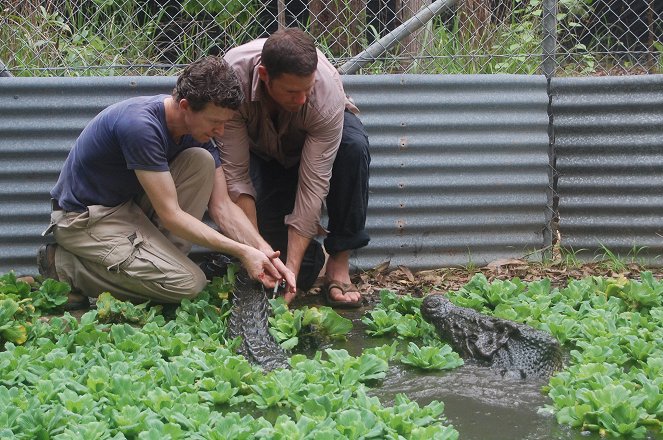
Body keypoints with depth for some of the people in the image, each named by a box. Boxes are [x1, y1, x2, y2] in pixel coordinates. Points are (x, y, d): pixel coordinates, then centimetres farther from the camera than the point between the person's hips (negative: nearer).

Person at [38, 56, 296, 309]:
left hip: (129, 203, 8)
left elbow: (222, 206, -2)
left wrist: (265, 253, -17)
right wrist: (242, 252, -27)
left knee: (202, 162, -9)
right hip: (85, 217, -8)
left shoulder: (198, 128, -4)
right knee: (188, 284, -18)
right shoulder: (141, 126, -31)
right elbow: (170, 214, -27)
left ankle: (161, 258, -3)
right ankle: (67, 266, -8)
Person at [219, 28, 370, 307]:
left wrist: (291, 269, -41)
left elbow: (314, 184, -37)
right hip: (260, 149, 0)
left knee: (354, 145, -38)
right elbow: (235, 174, -33)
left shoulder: (328, 91, -38)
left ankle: (339, 263, -24)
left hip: (314, 135, 0)